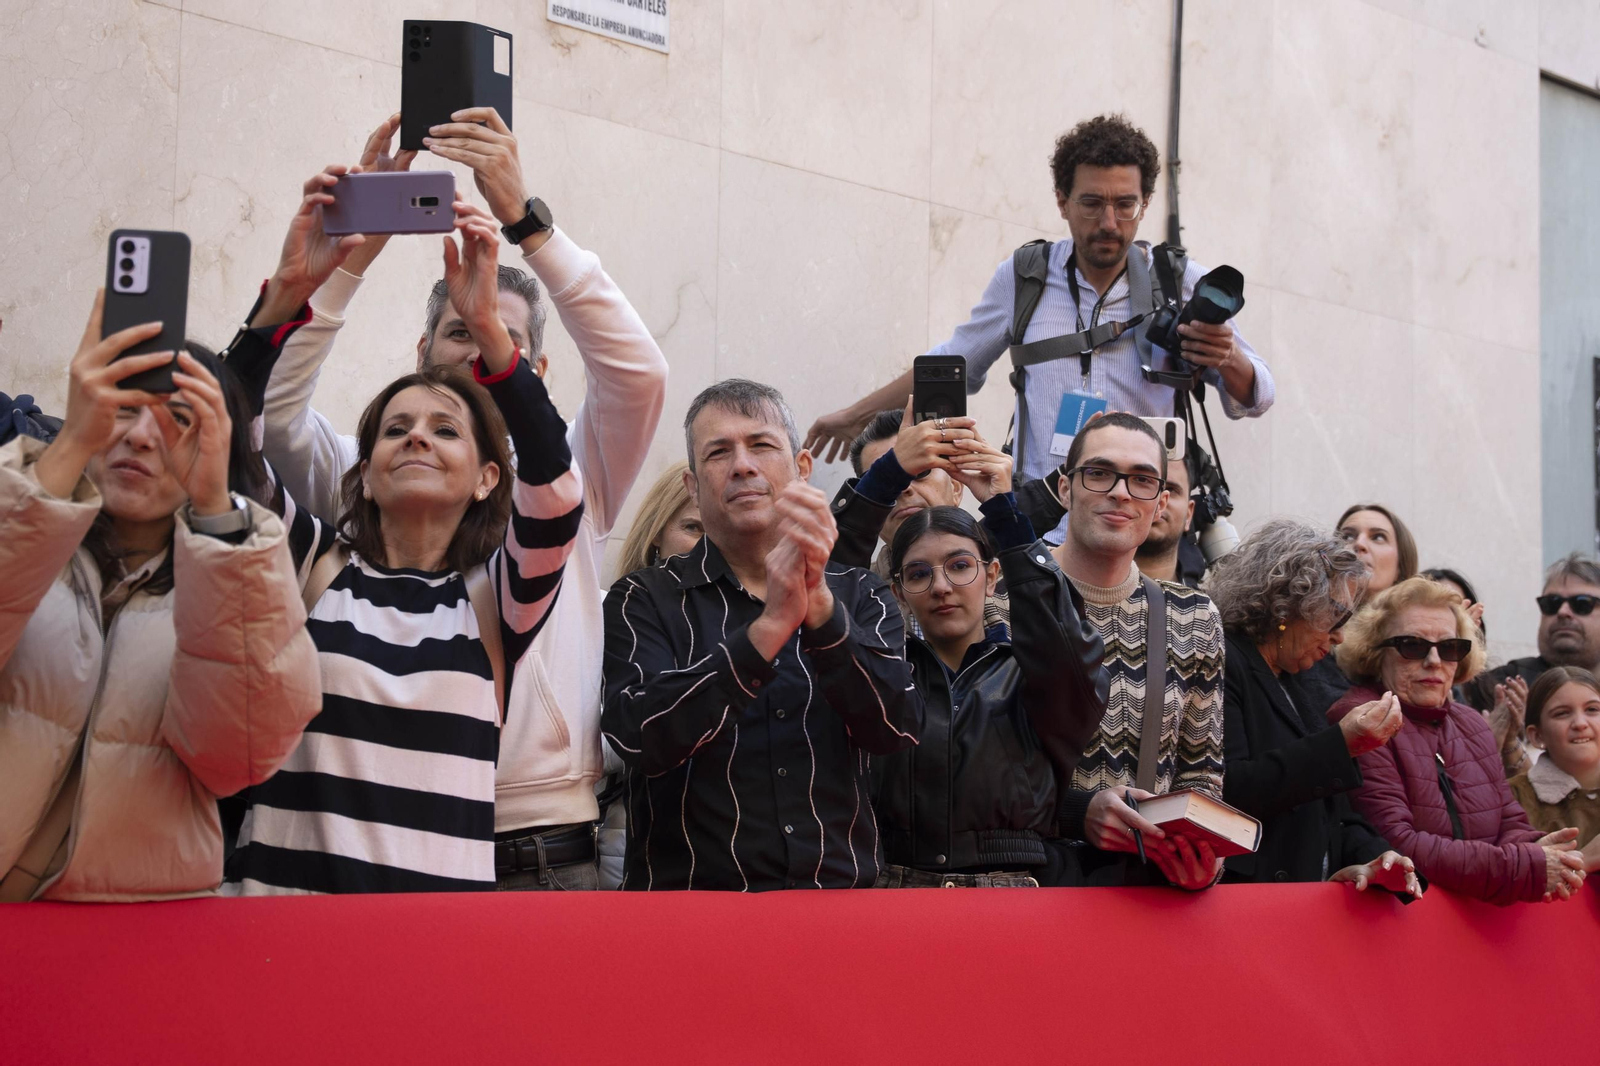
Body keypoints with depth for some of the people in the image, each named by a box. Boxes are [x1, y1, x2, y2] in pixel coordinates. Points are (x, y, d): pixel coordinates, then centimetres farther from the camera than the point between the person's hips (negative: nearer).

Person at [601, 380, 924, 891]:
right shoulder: (645, 600, 7)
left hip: (841, 887, 2)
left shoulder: (860, 595, 14)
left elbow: (898, 729, -3)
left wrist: (819, 607, -16)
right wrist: (769, 628, -18)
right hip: (691, 891, -1)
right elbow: (640, 737, -10)